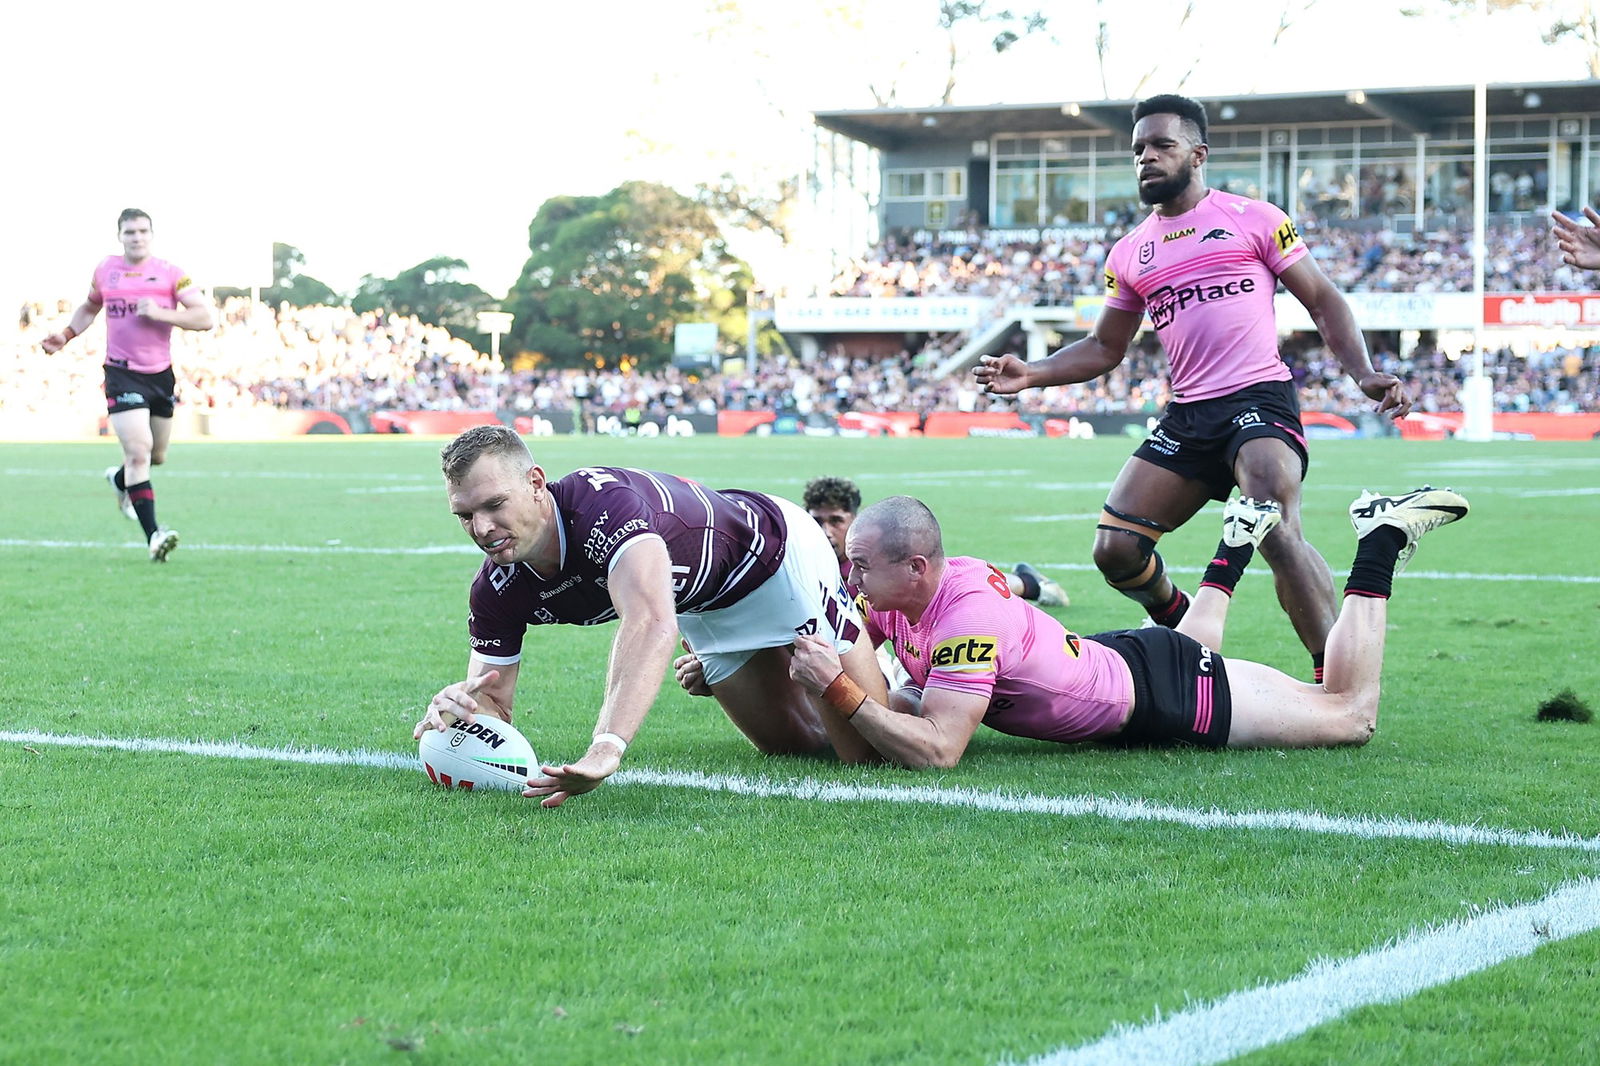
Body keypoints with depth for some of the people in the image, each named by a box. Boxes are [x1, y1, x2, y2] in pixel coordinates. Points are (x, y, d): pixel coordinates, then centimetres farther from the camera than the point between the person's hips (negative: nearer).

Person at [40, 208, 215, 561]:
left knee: (156, 456, 15)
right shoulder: (105, 270, 4)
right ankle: (153, 536, -21)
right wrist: (66, 335, 10)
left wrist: (160, 313, -19)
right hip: (122, 375, -2)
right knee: (138, 451, -18)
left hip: (161, 375, 2)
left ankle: (120, 480, 50)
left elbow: (206, 317, -10)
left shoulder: (170, 273, -2)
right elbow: (90, 306, 25)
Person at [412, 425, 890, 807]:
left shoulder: (603, 501, -44)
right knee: (799, 745, 17)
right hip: (707, 613, 6)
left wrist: (606, 749, -72)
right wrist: (462, 704, -40)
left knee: (868, 752, -1)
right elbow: (493, 702, -12)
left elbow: (654, 623, -59)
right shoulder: (497, 589, -21)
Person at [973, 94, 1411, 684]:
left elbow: (1323, 302, 7)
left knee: (1277, 533, -29)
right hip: (1186, 415, 5)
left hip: (1258, 398, -5)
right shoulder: (1130, 253, 17)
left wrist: (1365, 374, -8)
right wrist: (1032, 374, 7)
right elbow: (1103, 348, 24)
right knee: (1116, 550, -2)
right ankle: (1178, 621, 30)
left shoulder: (1252, 219, 5)